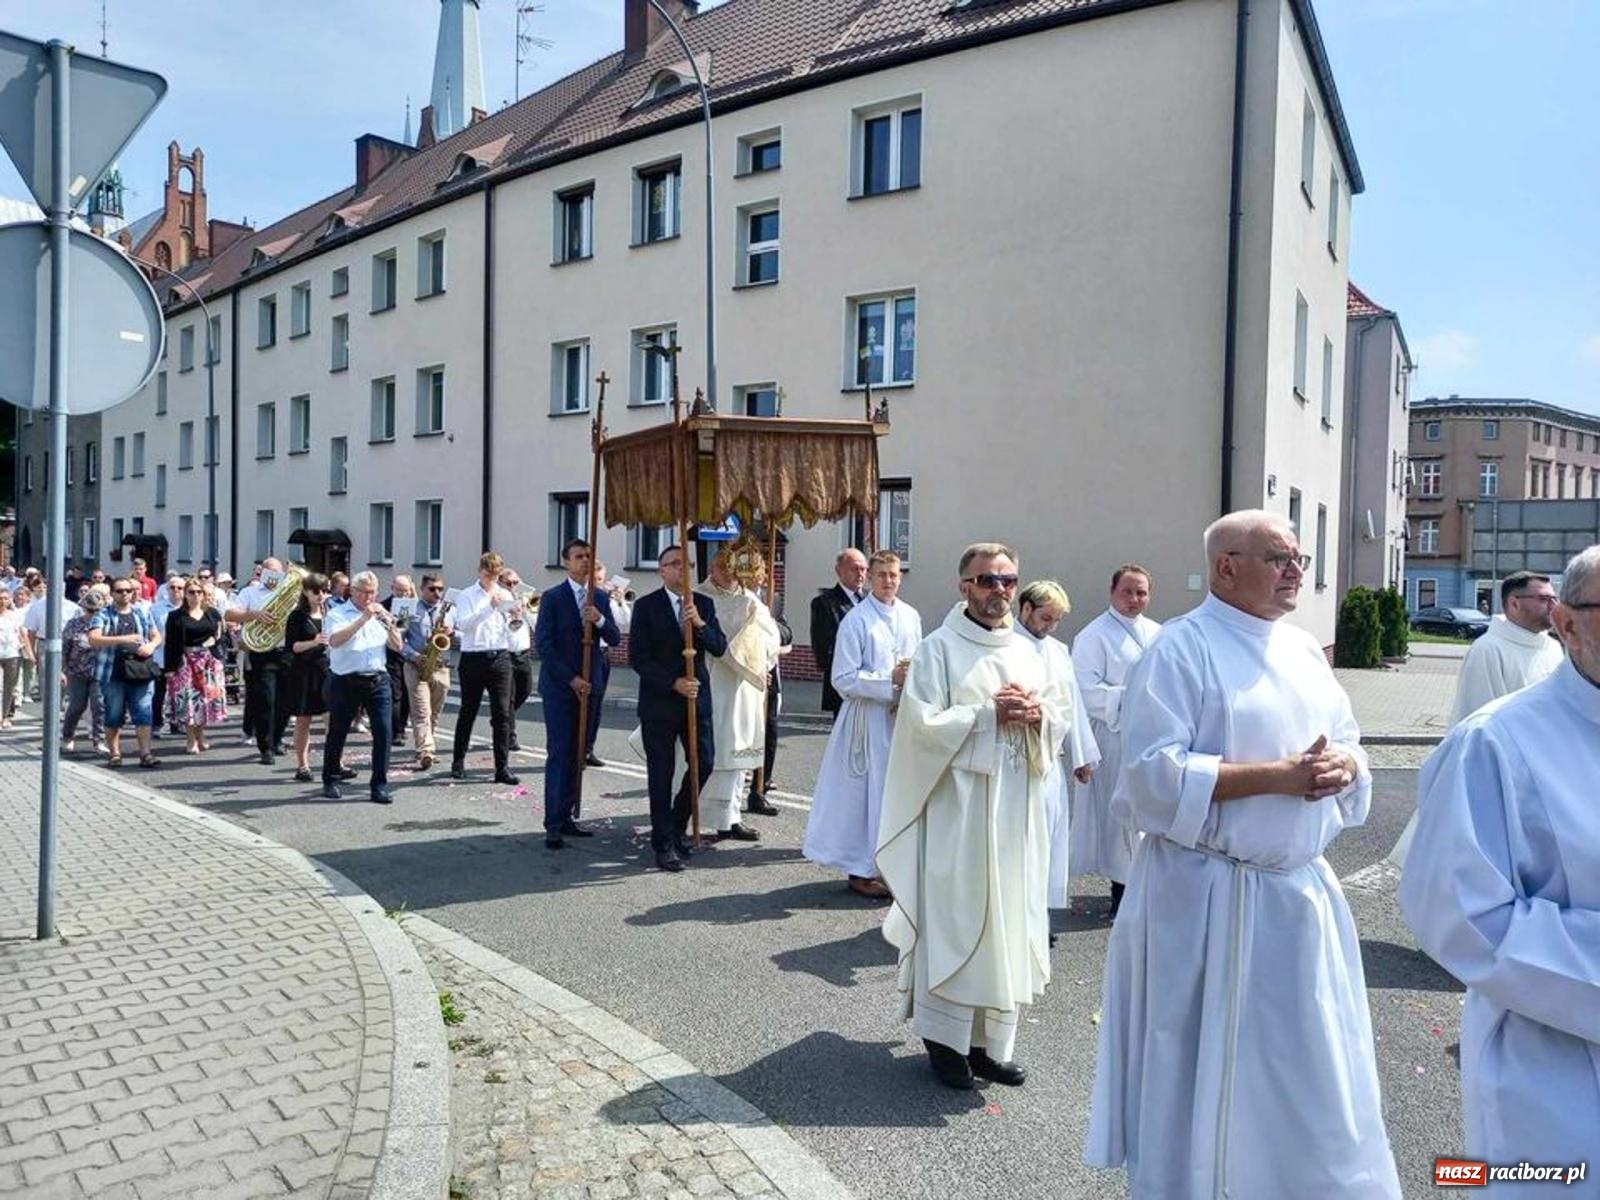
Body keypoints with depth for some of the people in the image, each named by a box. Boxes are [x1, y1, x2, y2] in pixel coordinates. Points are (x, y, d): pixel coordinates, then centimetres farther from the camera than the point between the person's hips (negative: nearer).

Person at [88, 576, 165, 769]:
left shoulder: (142, 613, 13)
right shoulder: (104, 615, 1)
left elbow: (157, 636, 19)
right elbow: (93, 639, -12)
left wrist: (151, 645, -4)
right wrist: (123, 639, -21)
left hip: (140, 671, 2)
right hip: (113, 673, -2)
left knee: (143, 713, -3)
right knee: (114, 715, 6)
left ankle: (145, 753, -2)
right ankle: (114, 753, 16)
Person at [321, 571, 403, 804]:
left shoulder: (379, 614, 14)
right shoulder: (337, 614, 1)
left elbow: (396, 646, 8)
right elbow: (335, 640, -18)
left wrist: (390, 624, -9)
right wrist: (363, 619, -21)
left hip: (377, 680, 3)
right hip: (345, 681, -3)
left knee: (383, 731, -6)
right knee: (337, 732, 7)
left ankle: (379, 785, 0)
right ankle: (330, 781, 25)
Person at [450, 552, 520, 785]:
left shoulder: (505, 595, 11)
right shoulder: (466, 596, 3)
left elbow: (511, 629, 12)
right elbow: (462, 624, -13)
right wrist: (489, 607, -22)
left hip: (500, 658, 2)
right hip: (473, 658, -2)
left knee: (502, 713, -2)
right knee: (468, 712, 8)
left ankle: (502, 767, 0)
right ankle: (458, 761, 24)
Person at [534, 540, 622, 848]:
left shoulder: (601, 599, 11)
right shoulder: (553, 598, -4)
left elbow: (615, 639, 7)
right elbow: (543, 644, -9)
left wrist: (600, 620, -14)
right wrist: (571, 679, -14)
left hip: (590, 686, 5)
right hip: (560, 687, -5)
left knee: (578, 755, 7)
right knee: (559, 755, -5)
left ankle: (567, 817, 15)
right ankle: (553, 825, -2)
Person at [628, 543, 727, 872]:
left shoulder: (703, 604, 6)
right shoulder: (646, 606, -5)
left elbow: (720, 648, -1)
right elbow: (637, 657, -9)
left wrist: (700, 624, -19)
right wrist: (673, 683, -17)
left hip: (696, 697, 4)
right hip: (659, 700, -3)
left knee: (704, 762, 3)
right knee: (661, 773, 3)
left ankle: (676, 824, 26)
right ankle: (664, 844, 14)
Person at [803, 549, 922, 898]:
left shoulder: (911, 617, 8)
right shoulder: (856, 620, -10)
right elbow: (844, 678, -13)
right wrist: (890, 680, -17)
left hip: (903, 717, 6)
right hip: (868, 718, -6)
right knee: (865, 792, 1)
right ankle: (859, 870, 13)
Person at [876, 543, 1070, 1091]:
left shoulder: (1027, 652, 12)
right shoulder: (939, 649, -5)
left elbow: (1064, 716, 12)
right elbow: (923, 723, -14)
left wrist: (1035, 714, -9)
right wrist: (989, 713, -17)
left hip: (1016, 809, 6)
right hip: (957, 807, -5)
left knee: (1008, 918, 9)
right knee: (954, 917, 0)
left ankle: (991, 1040, 21)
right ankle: (945, 1038, 14)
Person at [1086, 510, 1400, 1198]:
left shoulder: (1303, 649, 10)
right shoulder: (1182, 648, -12)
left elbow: (1349, 745, 14)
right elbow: (1155, 774, -20)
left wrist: (1343, 765, -9)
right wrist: (1277, 775, -22)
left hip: (1300, 890, 7)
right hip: (1208, 896, -6)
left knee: (1307, 1072, 16)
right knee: (1203, 1071, 7)